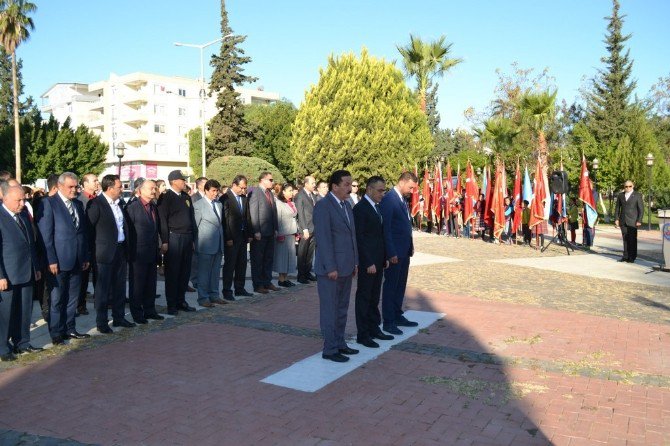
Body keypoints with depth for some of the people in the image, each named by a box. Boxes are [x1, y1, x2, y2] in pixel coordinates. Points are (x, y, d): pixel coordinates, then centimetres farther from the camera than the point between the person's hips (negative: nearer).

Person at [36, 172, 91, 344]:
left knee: (72, 298, 13)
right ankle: (56, 333, 14)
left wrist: (86, 257, 11)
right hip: (59, 260, -6)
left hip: (77, 260, 6)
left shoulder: (78, 204, 13)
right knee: (57, 299, 4)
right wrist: (51, 260, -15)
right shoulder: (48, 203, -7)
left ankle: (69, 329, 23)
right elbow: (46, 234, -11)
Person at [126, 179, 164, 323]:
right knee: (137, 284, 3)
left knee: (151, 284, 13)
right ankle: (137, 313, 12)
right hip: (138, 254, -7)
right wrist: (130, 253, -12)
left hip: (152, 253, 7)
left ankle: (149, 310, 24)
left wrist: (157, 250, 13)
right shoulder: (132, 208, -10)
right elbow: (128, 231, -11)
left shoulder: (154, 208, 13)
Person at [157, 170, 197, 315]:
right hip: (173, 238, -6)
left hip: (187, 238, 6)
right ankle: (171, 305, 6)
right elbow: (162, 220, -10)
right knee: (172, 273, -1)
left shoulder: (186, 197, 15)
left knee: (185, 272, 10)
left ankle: (181, 301, 20)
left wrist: (192, 239, 14)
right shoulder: (166, 198, -5)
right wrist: (164, 241, -15)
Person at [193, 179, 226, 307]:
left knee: (215, 271, 13)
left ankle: (214, 295, 22)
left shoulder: (219, 204, 14)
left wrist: (222, 241, 16)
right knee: (204, 272, 0)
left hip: (218, 244, 7)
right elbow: (195, 225, -6)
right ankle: (203, 298, 7)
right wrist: (197, 243, -7)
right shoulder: (198, 205, -7)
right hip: (205, 245, -7)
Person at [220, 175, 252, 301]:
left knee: (242, 264, 12)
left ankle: (239, 289, 22)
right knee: (229, 264, -1)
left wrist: (249, 234, 10)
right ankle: (227, 291, 6)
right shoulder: (225, 198, -11)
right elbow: (224, 219, -14)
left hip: (243, 236, 7)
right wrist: (228, 238, -16)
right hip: (231, 237, -7)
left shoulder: (244, 198, 11)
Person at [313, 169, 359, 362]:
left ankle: (339, 343, 27)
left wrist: (355, 262, 13)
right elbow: (323, 239, -18)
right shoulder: (323, 205, -14)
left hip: (346, 267, 8)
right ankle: (329, 349, 10)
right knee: (329, 309, 1)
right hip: (330, 268, -8)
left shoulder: (347, 205, 12)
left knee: (342, 309, 16)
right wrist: (330, 268, -19)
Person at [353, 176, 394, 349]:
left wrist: (384, 258, 13)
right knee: (364, 297, 1)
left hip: (378, 262, 8)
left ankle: (374, 328, 25)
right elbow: (359, 238, -17)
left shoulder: (377, 207, 13)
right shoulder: (360, 208, -14)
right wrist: (368, 263, -19)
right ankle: (362, 334, 9)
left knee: (374, 297, 15)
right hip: (367, 263, -8)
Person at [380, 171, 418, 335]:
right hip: (394, 252, -9)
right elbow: (386, 228, -18)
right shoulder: (388, 199, -15)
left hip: (404, 251, 9)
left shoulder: (403, 199, 13)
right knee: (390, 286, 0)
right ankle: (388, 322, 9)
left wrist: (411, 246, 14)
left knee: (400, 285, 15)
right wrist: (391, 253, -19)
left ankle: (397, 316, 27)